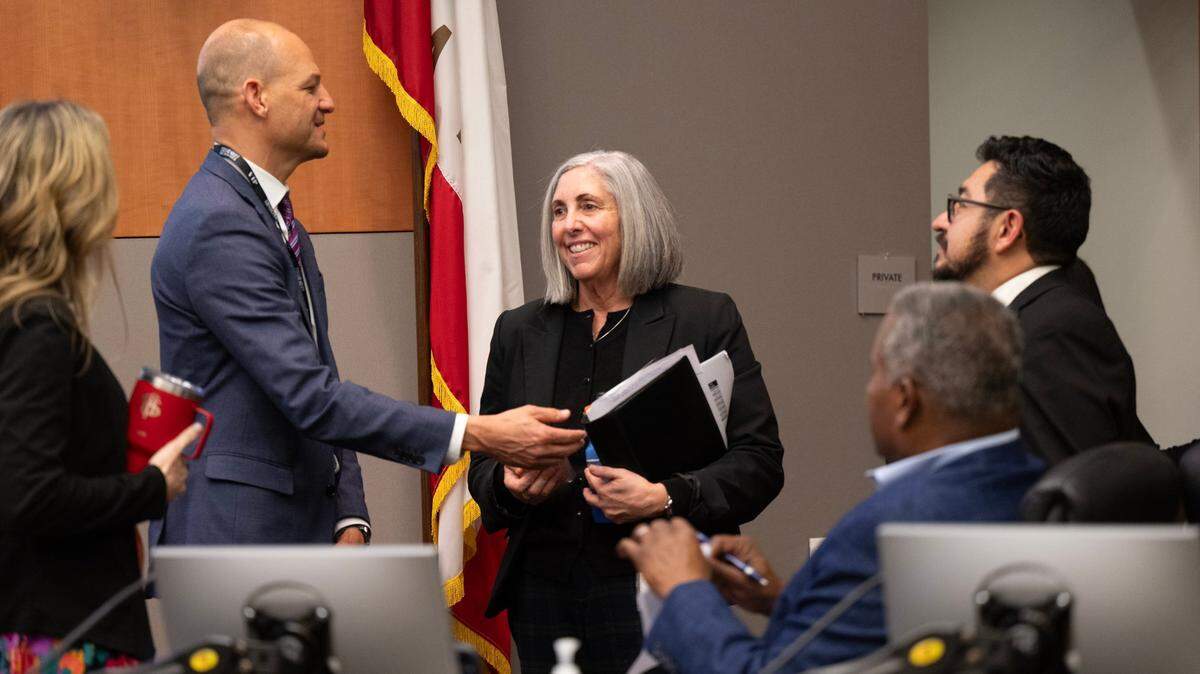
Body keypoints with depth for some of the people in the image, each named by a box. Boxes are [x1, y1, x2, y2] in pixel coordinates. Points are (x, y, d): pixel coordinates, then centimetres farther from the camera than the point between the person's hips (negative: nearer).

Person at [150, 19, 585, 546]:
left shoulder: (278, 221, 17)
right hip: (232, 540, -9)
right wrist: (476, 435, -23)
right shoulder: (216, 226, -16)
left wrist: (349, 520, 5)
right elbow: (310, 397, -22)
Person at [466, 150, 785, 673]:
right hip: (545, 591, 4)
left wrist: (666, 497, -18)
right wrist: (510, 486, -6)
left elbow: (760, 461, -3)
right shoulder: (520, 331, 14)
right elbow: (483, 467, 18)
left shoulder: (707, 319, 2)